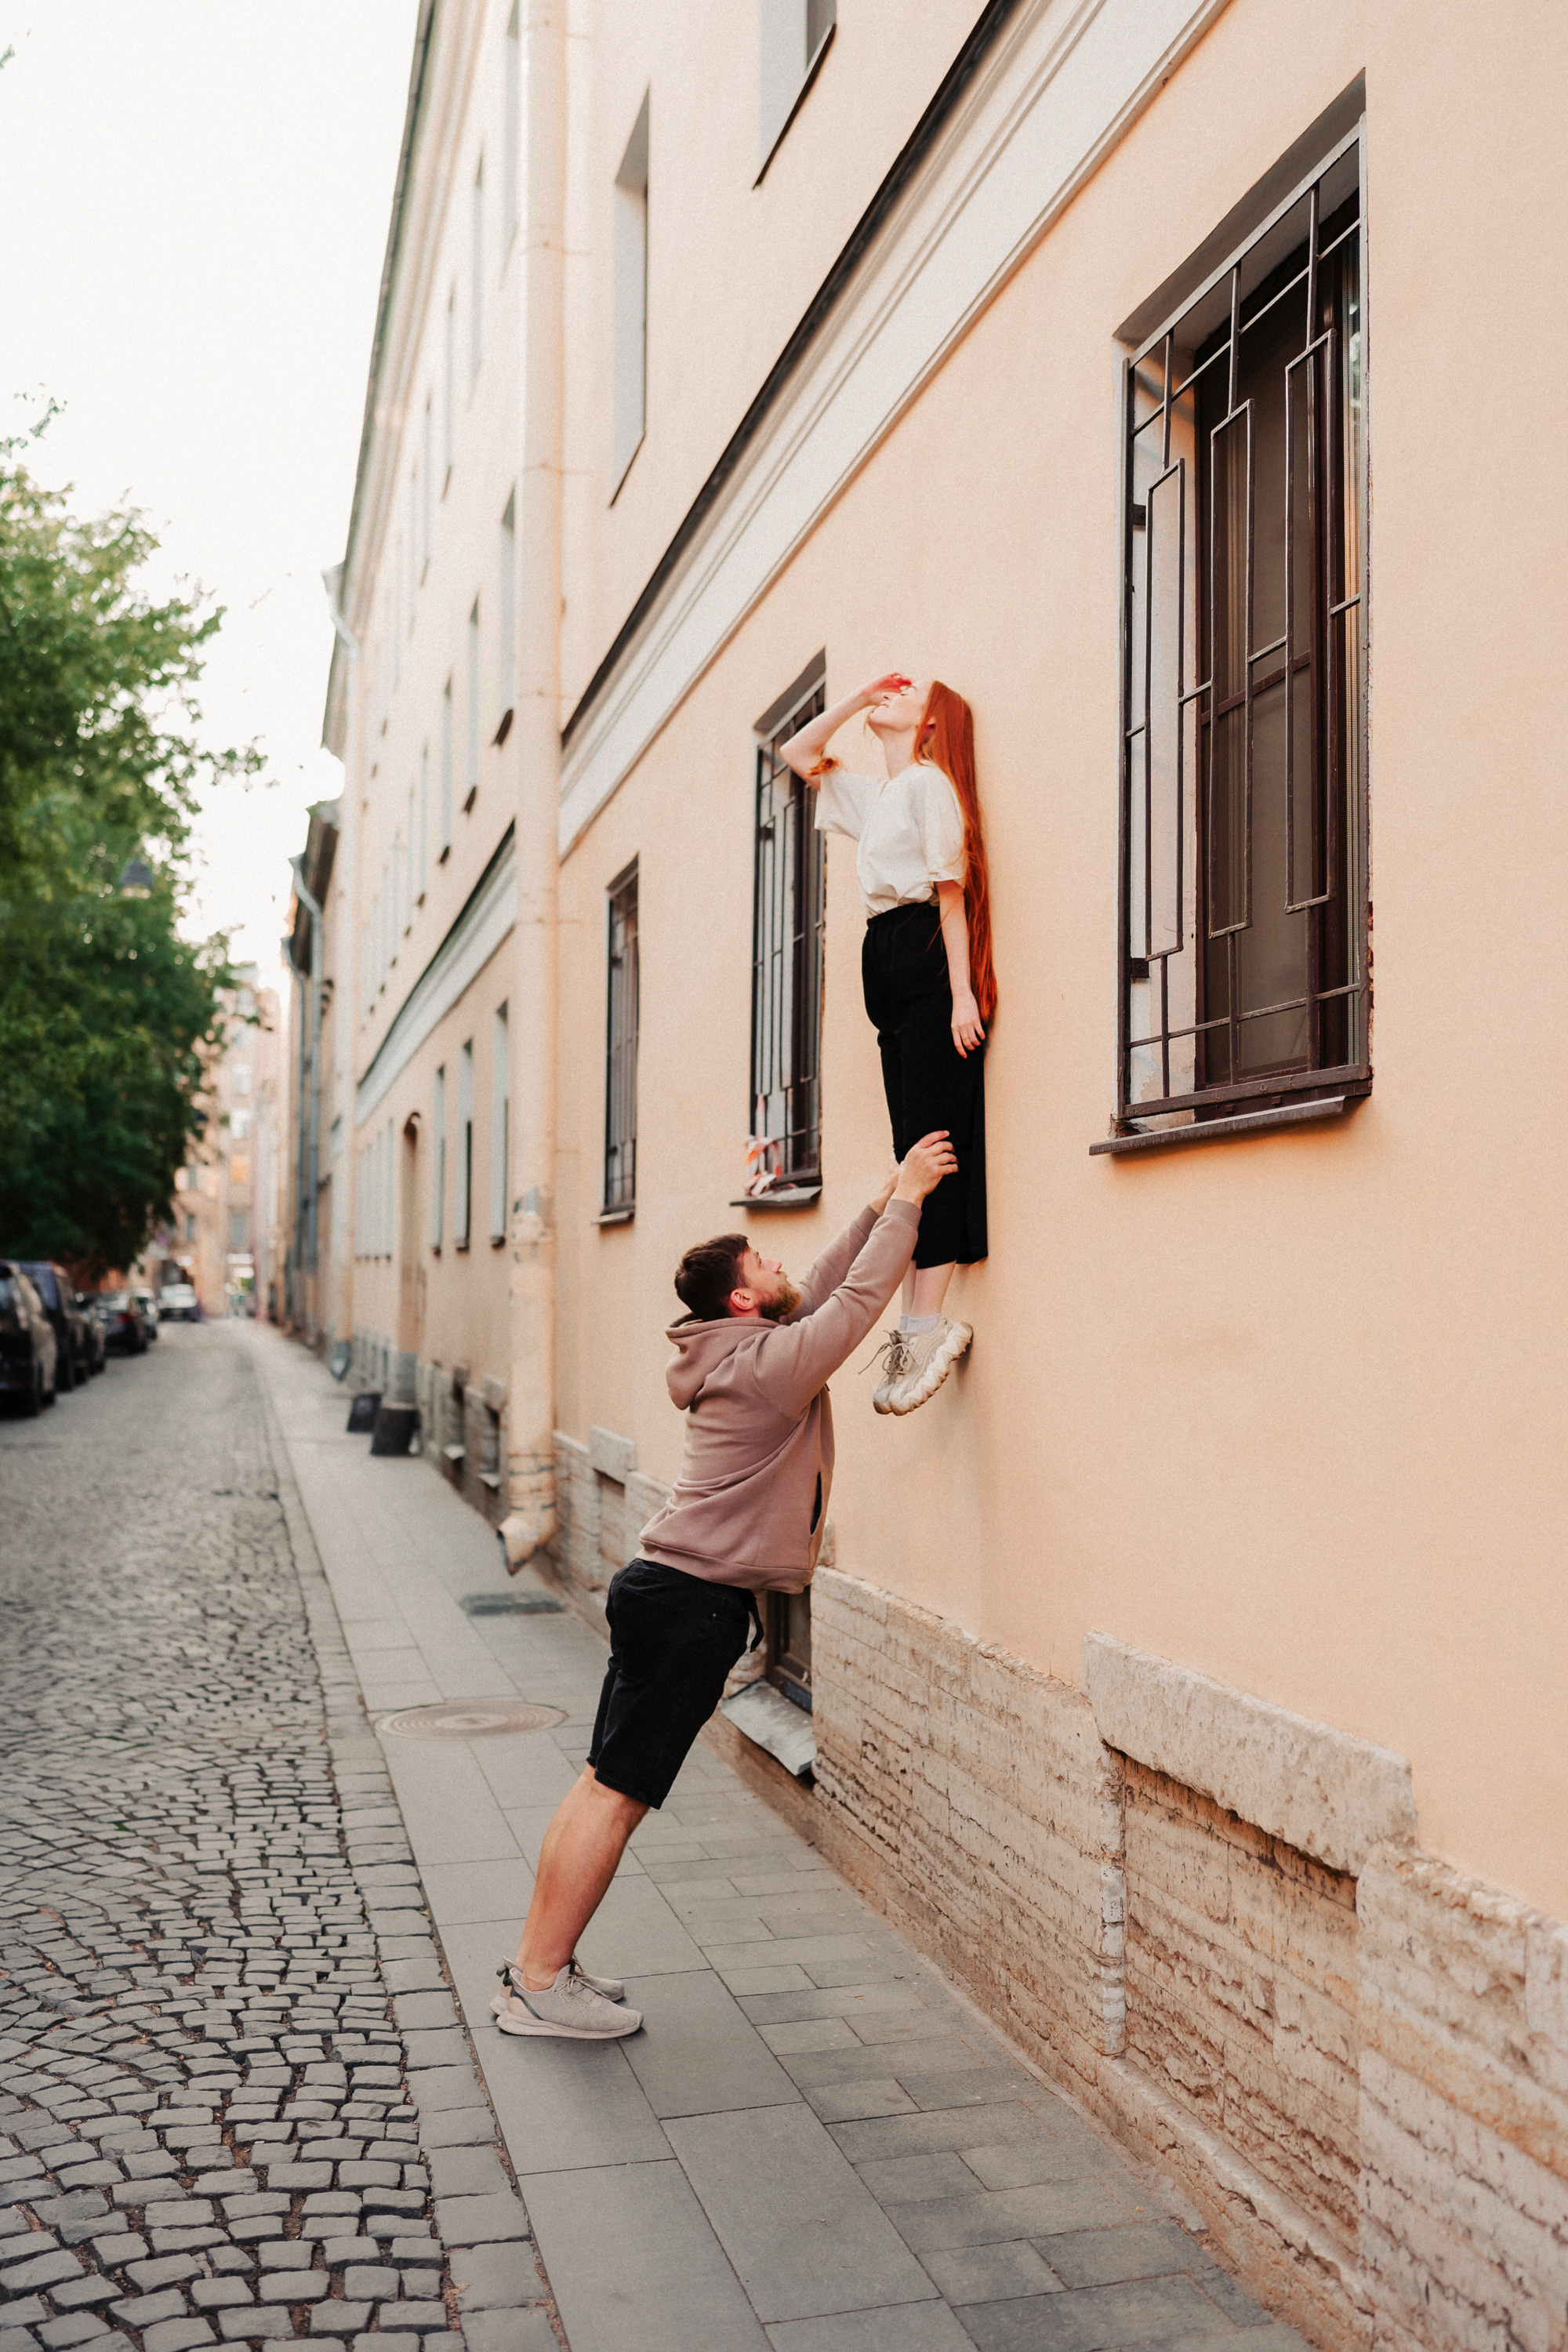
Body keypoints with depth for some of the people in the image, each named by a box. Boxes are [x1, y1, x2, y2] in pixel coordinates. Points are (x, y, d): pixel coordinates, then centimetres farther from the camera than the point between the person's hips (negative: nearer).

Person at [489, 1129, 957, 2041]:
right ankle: (540, 1985, 5)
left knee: (606, 1782, 13)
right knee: (618, 1792, -3)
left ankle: (538, 1962, 21)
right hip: (696, 1604, -10)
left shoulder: (738, 1352, 12)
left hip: (667, 1590, 10)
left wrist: (881, 1208, 18)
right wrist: (905, 1202, -4)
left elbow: (827, 1292, 22)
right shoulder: (772, 1364, -15)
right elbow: (857, 1301, -13)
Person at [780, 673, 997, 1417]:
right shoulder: (871, 796, 24)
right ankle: (918, 1324, 1)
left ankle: (930, 1321, -15)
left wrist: (962, 991, -18)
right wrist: (857, 698, 25)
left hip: (928, 957, -8)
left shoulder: (930, 783, -1)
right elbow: (799, 754, 37)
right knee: (913, 1146, 2)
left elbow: (950, 887, -10)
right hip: (886, 960, 8)